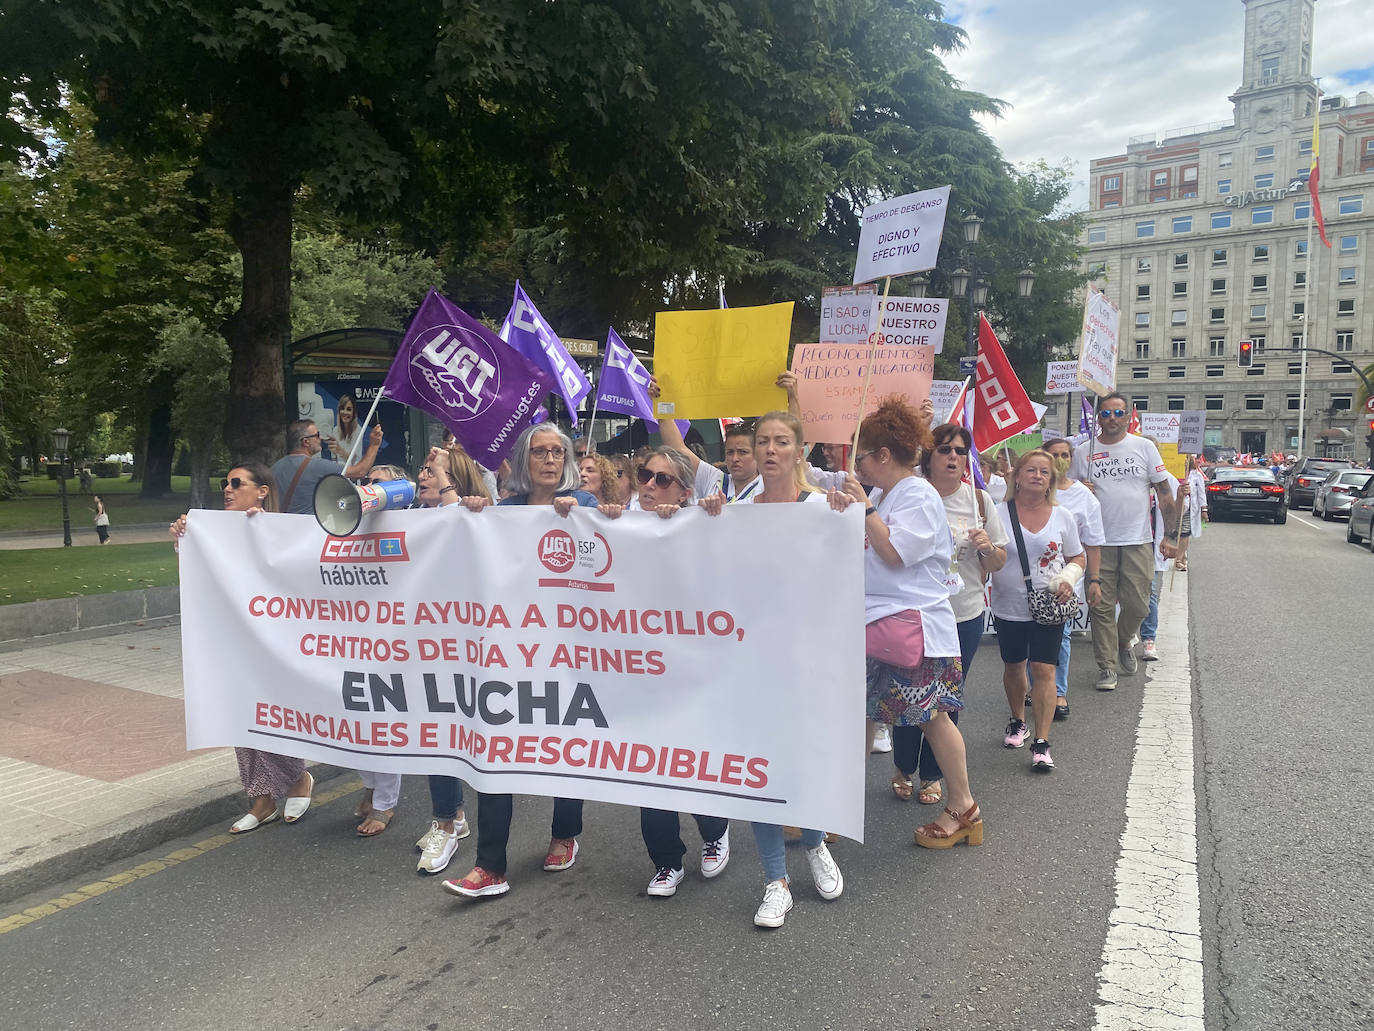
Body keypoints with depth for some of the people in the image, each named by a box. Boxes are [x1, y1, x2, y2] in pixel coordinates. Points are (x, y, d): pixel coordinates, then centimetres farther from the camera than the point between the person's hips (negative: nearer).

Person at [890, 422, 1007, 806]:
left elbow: (999, 562, 8)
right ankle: (903, 768, 30)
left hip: (965, 616, 2)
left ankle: (932, 774, 29)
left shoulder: (980, 500, 3)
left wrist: (987, 546, -13)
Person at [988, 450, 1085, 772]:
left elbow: (1078, 557, 11)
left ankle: (1041, 743, -1)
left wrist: (1068, 579, -8)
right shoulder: (999, 514, -5)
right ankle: (1018, 722, 39)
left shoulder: (1062, 517, 1)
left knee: (1043, 671, -7)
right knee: (1013, 667, 16)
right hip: (1009, 608, 0)